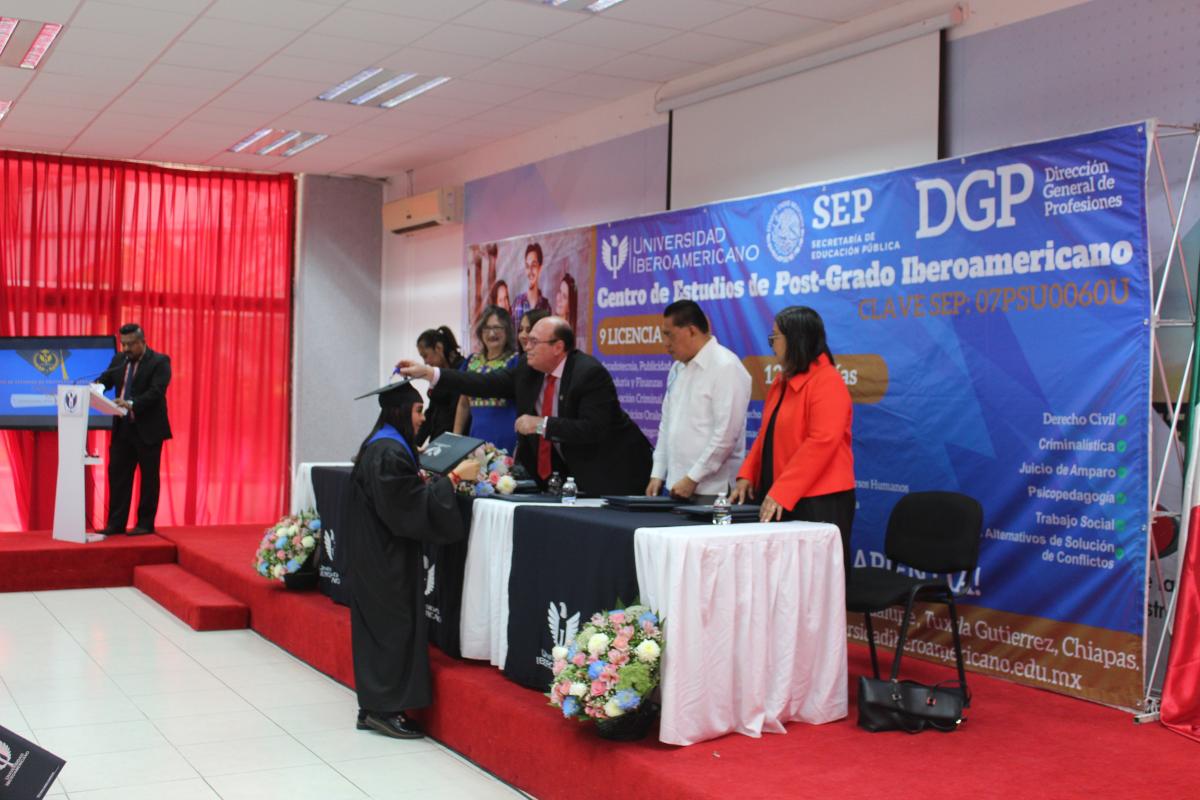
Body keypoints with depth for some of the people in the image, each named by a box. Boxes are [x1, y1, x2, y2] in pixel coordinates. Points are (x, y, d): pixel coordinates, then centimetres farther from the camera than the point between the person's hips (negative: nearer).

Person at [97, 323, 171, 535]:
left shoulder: (159, 361, -9)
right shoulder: (119, 359, 11)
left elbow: (156, 391, -20)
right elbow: (105, 380, 7)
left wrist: (132, 404, -33)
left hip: (148, 429, -6)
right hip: (123, 428, 6)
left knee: (149, 477, 3)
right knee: (117, 474, 6)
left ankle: (145, 524, 11)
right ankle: (115, 523, 13)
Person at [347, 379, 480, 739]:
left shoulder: (380, 446, 12)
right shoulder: (389, 452, -19)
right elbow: (412, 504, -22)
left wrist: (422, 477, 16)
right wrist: (453, 477, -20)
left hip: (375, 554, 10)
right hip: (387, 557, -10)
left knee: (378, 627, 12)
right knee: (395, 626, -4)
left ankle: (373, 707, 18)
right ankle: (386, 709, 2)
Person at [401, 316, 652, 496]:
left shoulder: (591, 373, -22)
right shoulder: (528, 370, 0)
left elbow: (593, 429, -29)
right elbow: (487, 384, -1)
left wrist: (541, 425, -28)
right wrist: (429, 373, -6)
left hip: (610, 471, -6)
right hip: (568, 468, 7)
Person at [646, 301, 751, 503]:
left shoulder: (726, 367, -12)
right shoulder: (678, 368, 15)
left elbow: (726, 433, -18)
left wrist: (692, 478, -16)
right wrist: (657, 474, 12)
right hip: (677, 487, 7)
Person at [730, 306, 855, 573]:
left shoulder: (827, 381, -13)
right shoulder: (783, 380, 15)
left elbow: (821, 443, -21)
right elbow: (766, 435, 20)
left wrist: (780, 493, -22)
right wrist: (747, 476, 6)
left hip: (819, 502, -8)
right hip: (779, 501, 8)